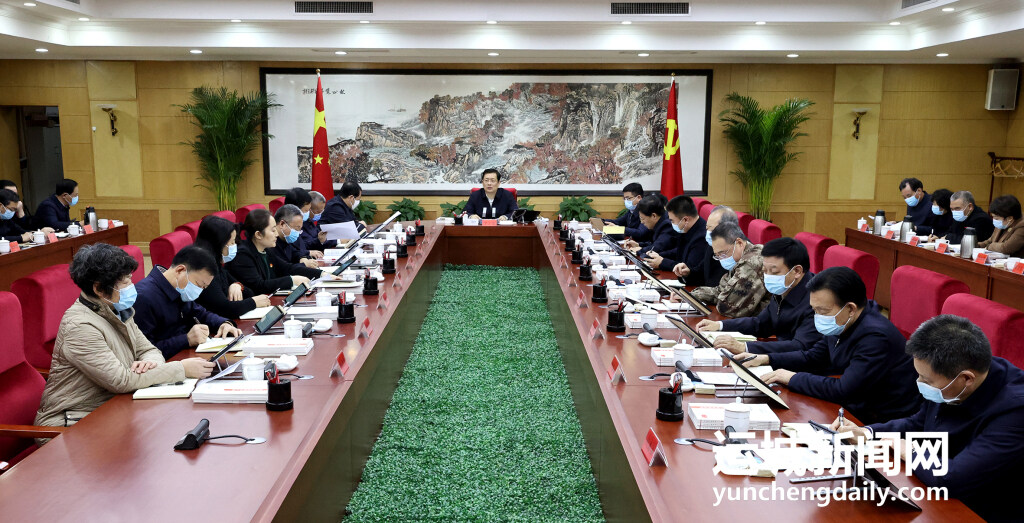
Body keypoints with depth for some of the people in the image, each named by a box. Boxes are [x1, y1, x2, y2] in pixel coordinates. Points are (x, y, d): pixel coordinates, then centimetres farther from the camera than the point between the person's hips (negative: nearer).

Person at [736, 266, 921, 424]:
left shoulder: (876, 336, -27)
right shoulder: (842, 325, 2)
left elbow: (843, 391, -29)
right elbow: (813, 357, 17)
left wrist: (793, 378, -18)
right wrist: (765, 359, 5)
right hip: (853, 407, 8)